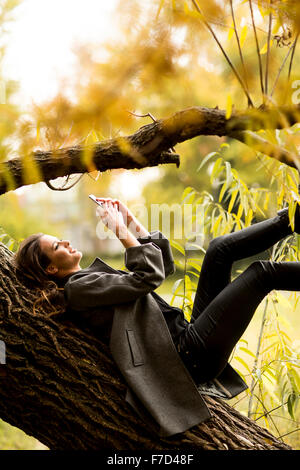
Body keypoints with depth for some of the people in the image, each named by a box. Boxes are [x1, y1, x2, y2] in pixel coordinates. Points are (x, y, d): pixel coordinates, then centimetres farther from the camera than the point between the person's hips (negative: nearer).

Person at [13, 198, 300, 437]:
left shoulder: (94, 276, 22)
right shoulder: (78, 288, -8)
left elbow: (164, 265, 22)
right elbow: (148, 277, -17)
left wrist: (130, 219, 16)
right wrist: (120, 229, -8)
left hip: (190, 335, 9)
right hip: (190, 356, -9)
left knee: (220, 248, 2)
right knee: (261, 271, -9)